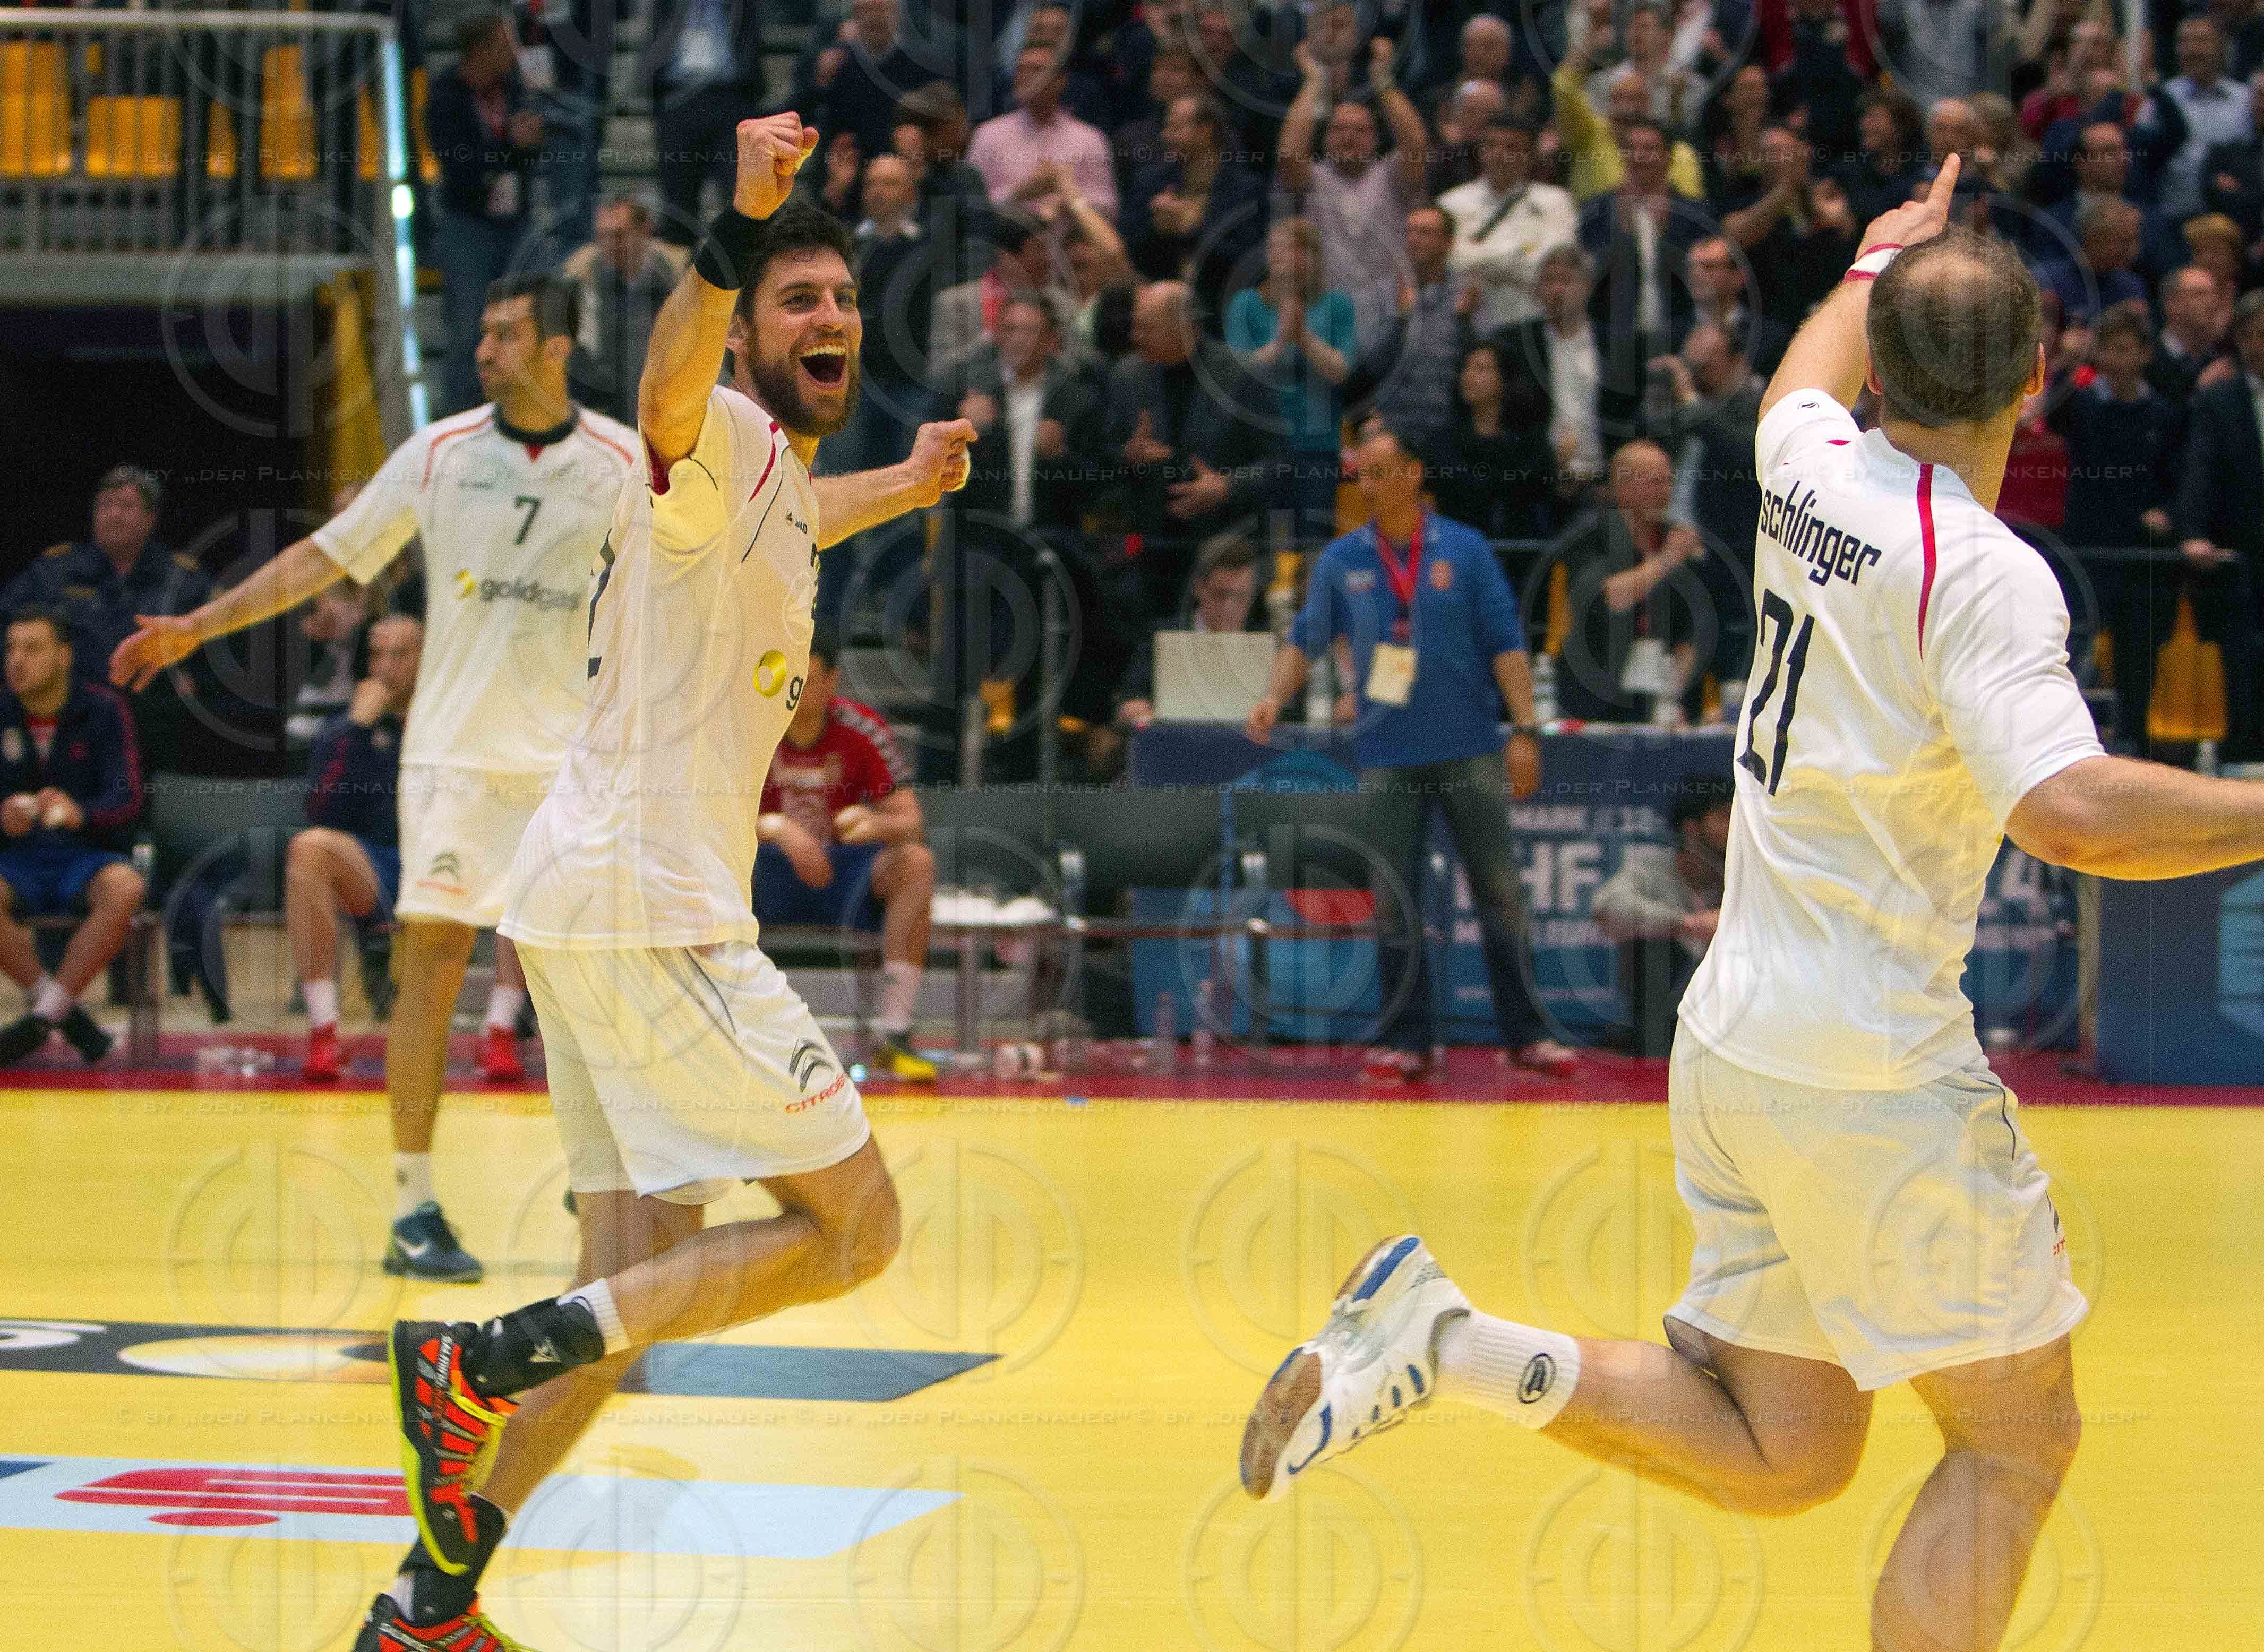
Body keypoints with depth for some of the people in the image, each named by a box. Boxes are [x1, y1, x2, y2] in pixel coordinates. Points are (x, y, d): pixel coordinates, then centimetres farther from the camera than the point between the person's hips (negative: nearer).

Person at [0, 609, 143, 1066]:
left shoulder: (102, 710, -1)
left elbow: (127, 798, -11)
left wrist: (79, 813, -33)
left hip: (87, 856, -1)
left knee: (125, 889, -35)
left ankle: (45, 1014, -28)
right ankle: (67, 1011, -22)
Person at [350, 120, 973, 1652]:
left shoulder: (777, 482, 19)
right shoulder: (725, 441, -10)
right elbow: (668, 402, -38)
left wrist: (901, 488, 56)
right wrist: (737, 228, -54)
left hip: (597, 905, 10)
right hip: (647, 906, -10)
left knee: (640, 1277, 11)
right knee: (854, 1224, -6)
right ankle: (490, 1358, -12)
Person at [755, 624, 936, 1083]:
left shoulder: (865, 730, -8)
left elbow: (912, 823, -11)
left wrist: (877, 824, -36)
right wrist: (775, 828, -37)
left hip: (846, 877, 1)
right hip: (769, 880, -1)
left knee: (917, 862, -29)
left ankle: (893, 1034, -30)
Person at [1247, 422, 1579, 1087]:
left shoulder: (1464, 551, 1)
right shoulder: (1341, 561, 5)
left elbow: (1505, 643, 0)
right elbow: (1306, 638, 8)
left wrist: (1525, 729, -7)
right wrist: (1276, 696, -10)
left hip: (1471, 750, -1)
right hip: (1389, 755, 1)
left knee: (1499, 893, 1)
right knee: (1394, 903, 2)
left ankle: (1527, 1035, 8)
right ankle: (1404, 1042, 7)